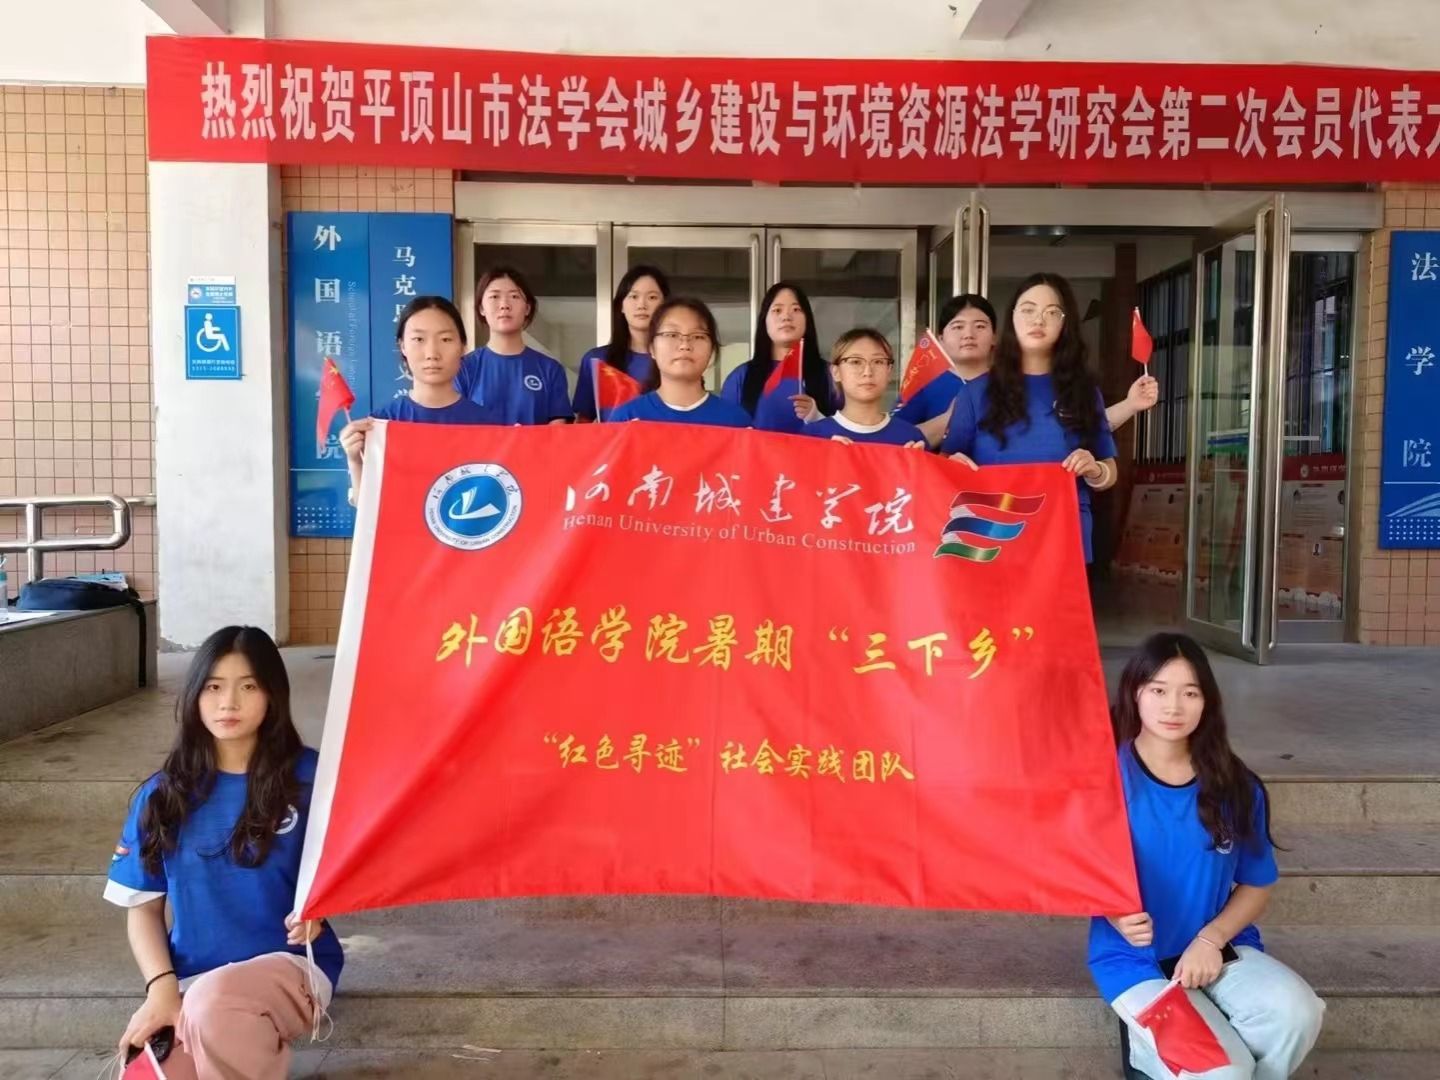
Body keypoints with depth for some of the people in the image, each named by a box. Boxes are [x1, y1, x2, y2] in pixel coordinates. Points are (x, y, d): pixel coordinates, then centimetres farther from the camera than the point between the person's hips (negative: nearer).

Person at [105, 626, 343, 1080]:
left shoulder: (308, 777, -2)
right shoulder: (163, 794, 6)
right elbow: (143, 906, 9)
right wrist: (163, 987, -6)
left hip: (290, 965, -2)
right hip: (192, 981, 3)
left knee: (213, 1004, -35)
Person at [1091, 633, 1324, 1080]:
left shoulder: (1235, 787, -2)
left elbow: (1257, 884, 6)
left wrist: (1211, 938, -11)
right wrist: (1117, 916, -26)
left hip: (1219, 947, 4)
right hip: (1137, 959, -4)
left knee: (1297, 1014, -26)